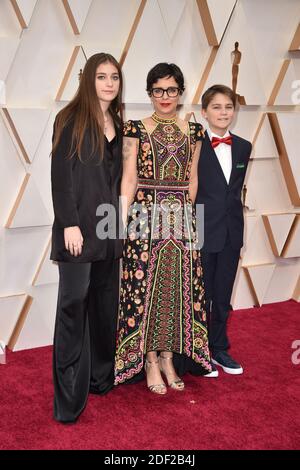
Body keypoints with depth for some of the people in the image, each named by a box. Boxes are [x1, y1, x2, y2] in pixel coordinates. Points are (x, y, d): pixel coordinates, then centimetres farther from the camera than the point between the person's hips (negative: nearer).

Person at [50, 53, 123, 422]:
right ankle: (69, 397, 4)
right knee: (74, 304, -4)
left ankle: (101, 376, 22)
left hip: (109, 226, 6)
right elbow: (60, 175, -9)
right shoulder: (71, 119, -4)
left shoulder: (117, 123, 14)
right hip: (79, 227, -6)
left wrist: (120, 220, 10)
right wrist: (70, 224, -15)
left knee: (106, 302, 9)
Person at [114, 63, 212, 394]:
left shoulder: (193, 131, 10)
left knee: (177, 286, 6)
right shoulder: (135, 129, 1)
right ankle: (150, 361, 14)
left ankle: (168, 357, 20)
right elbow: (129, 179, -3)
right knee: (146, 285, 0)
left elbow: (192, 180, 13)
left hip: (181, 218, 3)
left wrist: (187, 212, 9)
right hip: (146, 215, -3)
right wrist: (123, 221, -9)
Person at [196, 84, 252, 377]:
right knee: (201, 296, 8)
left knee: (223, 296, 16)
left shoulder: (243, 147, 6)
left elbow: (236, 189, 13)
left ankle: (219, 349, 33)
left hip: (231, 234, 5)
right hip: (201, 233, -5)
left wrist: (237, 231, 12)